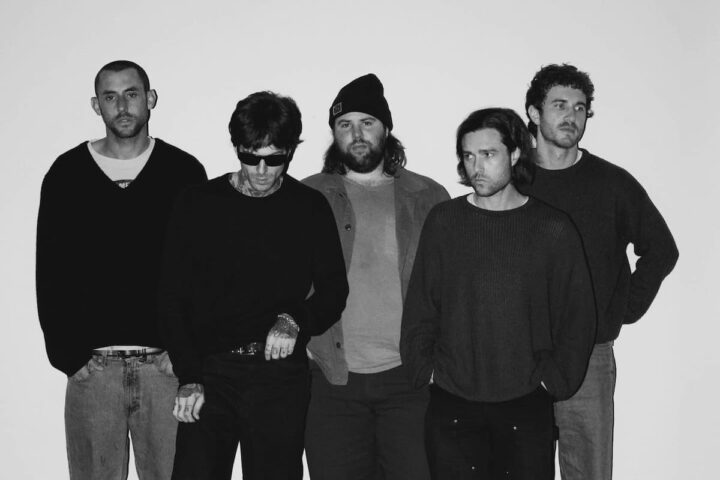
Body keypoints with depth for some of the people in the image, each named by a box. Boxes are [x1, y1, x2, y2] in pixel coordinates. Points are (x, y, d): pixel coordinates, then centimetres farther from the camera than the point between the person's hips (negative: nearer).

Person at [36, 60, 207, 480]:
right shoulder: (67, 174, 6)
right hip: (91, 366, 1)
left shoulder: (184, 171, 3)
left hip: (166, 365, -1)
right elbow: (51, 272, 5)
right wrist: (68, 354, -2)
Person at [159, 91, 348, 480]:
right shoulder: (197, 206, 4)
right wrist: (188, 378, -5)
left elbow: (333, 290, 7)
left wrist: (295, 319, -14)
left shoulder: (310, 209, 5)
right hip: (208, 373, 0)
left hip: (280, 377, 0)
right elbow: (173, 299, 4)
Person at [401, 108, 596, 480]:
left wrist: (552, 378, -3)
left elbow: (577, 316, 4)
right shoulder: (443, 221, 3)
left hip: (525, 407, -1)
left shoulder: (552, 229, 0)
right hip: (451, 406, 1)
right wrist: (427, 369, 0)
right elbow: (419, 306, 7)